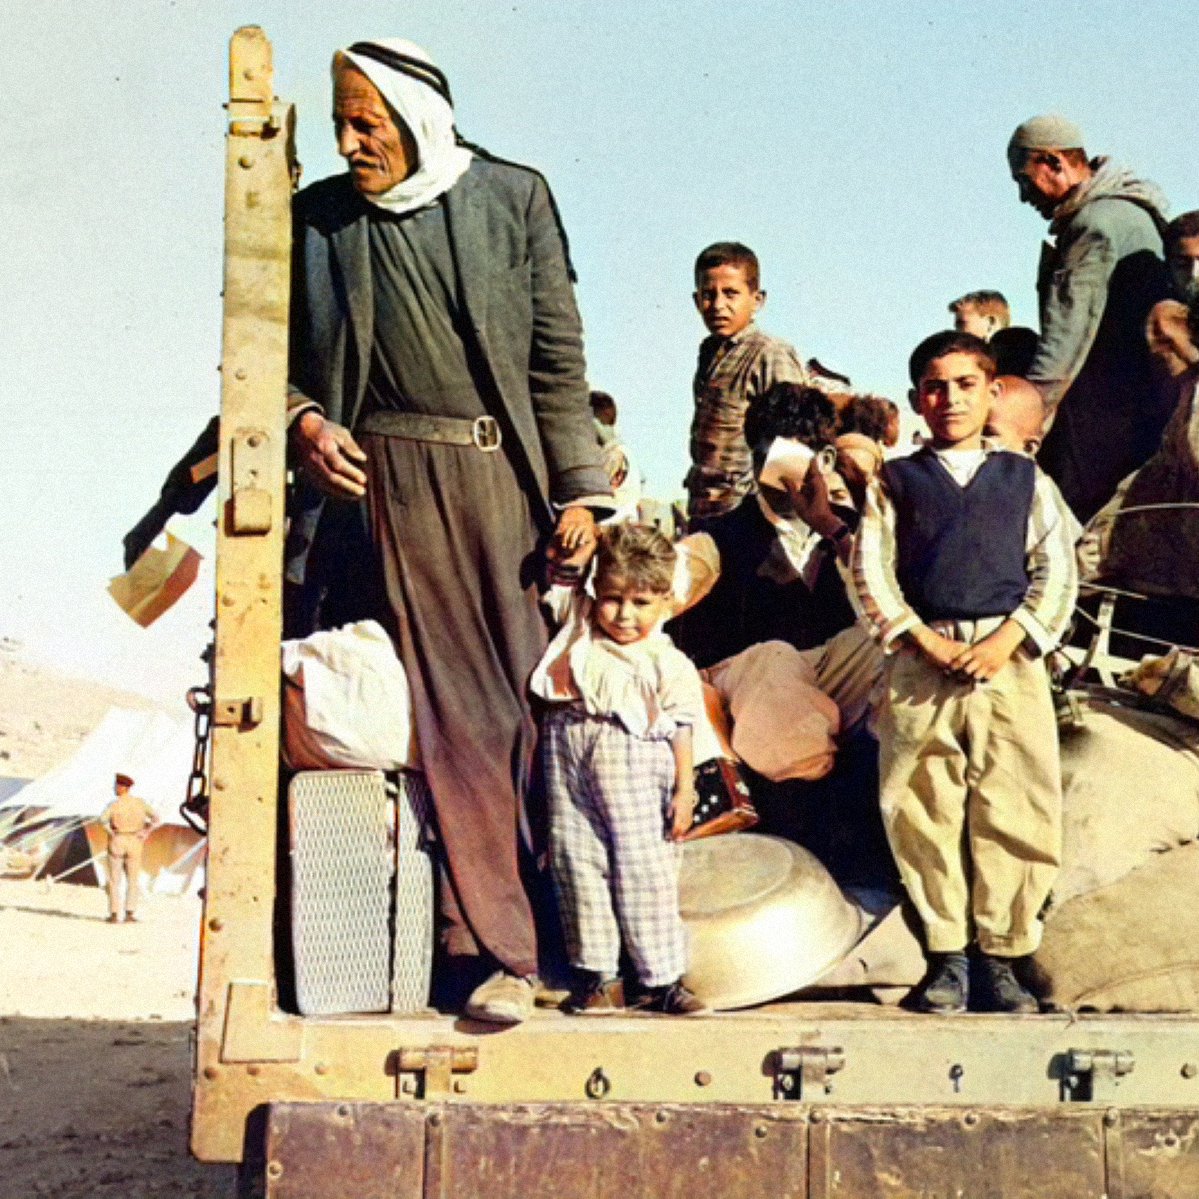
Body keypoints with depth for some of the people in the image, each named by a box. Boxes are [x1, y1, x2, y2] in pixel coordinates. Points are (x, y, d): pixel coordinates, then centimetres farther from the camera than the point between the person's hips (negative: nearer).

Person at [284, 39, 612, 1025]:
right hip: (381, 481, 1)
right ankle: (501, 950, 6)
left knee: (521, 704, -2)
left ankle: (493, 936, 7)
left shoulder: (514, 198, 6)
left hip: (500, 474, 0)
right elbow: (282, 350, 16)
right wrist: (305, 422, -5)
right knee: (453, 713, -1)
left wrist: (576, 488, -1)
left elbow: (558, 354, 4)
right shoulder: (317, 218, 10)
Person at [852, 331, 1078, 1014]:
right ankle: (946, 955, 9)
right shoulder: (895, 482, 13)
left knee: (1015, 810, -3)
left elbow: (1057, 572, 7)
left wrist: (1008, 639, -8)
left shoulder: (1027, 480, 15)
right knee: (926, 812, 0)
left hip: (1010, 662, 0)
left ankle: (1001, 957, 7)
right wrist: (923, 639, -9)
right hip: (921, 664, 0)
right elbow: (871, 571, 4)